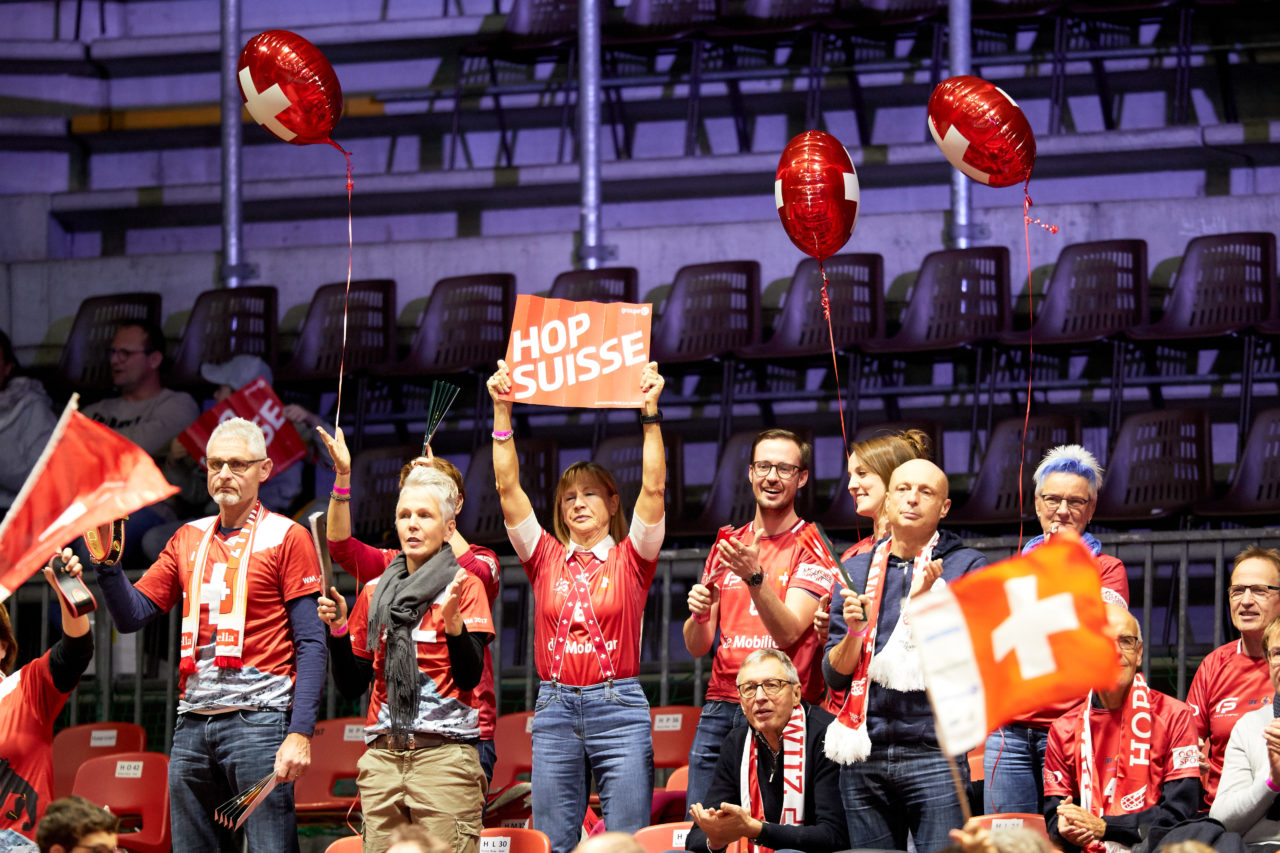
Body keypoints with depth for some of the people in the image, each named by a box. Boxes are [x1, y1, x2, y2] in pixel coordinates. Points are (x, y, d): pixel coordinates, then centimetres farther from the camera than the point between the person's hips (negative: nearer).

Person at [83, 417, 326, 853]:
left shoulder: (287, 538, 1)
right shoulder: (189, 539, 17)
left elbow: (312, 645, -4)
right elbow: (130, 616, 15)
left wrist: (301, 733, -14)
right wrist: (107, 563, -2)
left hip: (258, 719, -6)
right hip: (193, 723, 6)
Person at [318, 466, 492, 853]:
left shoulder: (464, 586, 3)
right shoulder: (375, 592, 16)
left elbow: (470, 677, -6)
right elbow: (351, 686, 16)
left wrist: (453, 620, -21)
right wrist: (338, 629, 2)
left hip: (444, 755, -4)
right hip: (382, 758, 4)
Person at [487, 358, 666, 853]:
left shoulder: (630, 559, 6)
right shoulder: (546, 557, 11)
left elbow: (653, 487, -5)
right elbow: (508, 488, 5)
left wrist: (650, 413, -11)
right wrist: (502, 413, -1)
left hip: (619, 707, -2)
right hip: (555, 708, 2)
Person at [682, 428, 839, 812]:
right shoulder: (726, 546, 17)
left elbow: (788, 632, -12)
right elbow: (697, 647, 16)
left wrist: (754, 576, -26)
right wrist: (698, 614, -7)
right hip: (721, 705, 5)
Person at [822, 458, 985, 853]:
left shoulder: (966, 567, 4)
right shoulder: (856, 569, 14)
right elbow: (834, 675, 12)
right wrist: (854, 630, -8)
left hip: (933, 751, -3)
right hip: (864, 756, 3)